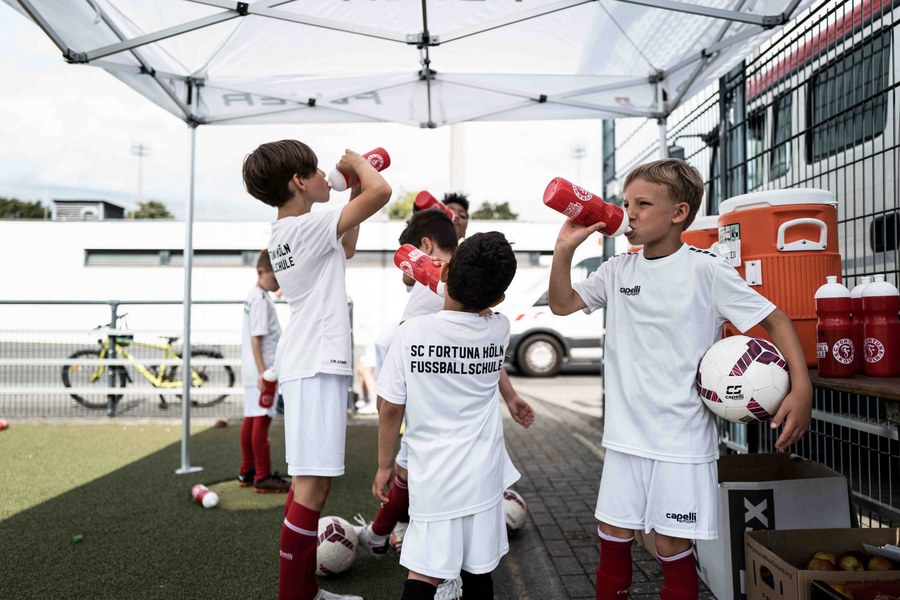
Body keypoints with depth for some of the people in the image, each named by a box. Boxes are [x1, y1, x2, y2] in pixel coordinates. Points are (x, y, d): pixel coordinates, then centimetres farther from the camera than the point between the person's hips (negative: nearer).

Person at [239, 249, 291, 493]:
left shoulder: (253, 297, 15)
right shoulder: (261, 300, -14)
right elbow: (256, 338, -20)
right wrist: (263, 373, -24)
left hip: (253, 372, 10)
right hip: (261, 371, -10)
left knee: (251, 419, 14)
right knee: (262, 419, -6)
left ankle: (247, 472, 23)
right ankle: (263, 477, -1)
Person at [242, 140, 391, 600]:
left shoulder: (281, 234, 15)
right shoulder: (311, 225, -13)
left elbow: (345, 249, 29)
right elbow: (381, 191, -20)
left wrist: (353, 193, 23)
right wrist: (356, 160, 0)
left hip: (307, 364, 10)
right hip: (317, 367, -10)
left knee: (310, 480, 15)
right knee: (312, 484, -7)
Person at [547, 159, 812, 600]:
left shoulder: (705, 269, -9)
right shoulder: (617, 271, 4)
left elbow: (774, 320, -5)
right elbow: (562, 304, 8)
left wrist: (801, 386, -17)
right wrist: (565, 248, -5)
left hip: (682, 439, -4)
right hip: (626, 435, 4)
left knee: (672, 547, 5)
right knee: (613, 538, 13)